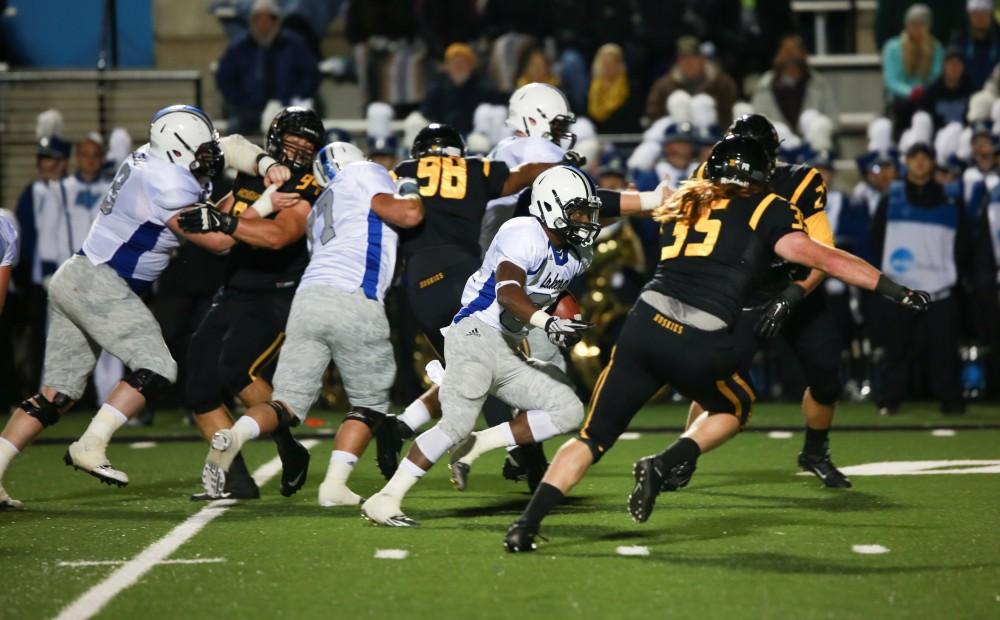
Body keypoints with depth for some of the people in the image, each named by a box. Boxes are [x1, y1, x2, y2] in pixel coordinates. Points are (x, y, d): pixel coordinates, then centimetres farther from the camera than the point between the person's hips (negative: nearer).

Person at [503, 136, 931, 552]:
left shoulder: (683, 202, 23)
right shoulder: (768, 212, 11)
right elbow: (824, 258, 5)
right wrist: (893, 289, 7)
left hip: (645, 325, 3)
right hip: (699, 345, -3)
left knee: (593, 437, 12)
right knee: (735, 409, 29)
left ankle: (527, 523, -6)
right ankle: (662, 465, 4)